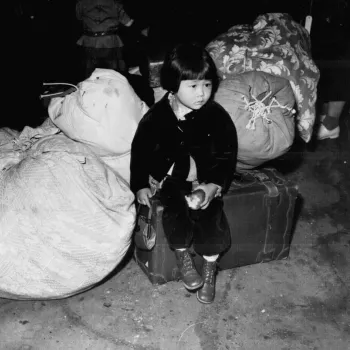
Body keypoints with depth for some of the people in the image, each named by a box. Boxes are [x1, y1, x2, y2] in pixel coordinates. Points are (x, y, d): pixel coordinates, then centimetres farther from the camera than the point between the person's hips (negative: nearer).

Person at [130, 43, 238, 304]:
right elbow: (140, 150, 2)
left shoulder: (218, 117, -7)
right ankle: (183, 257, 2)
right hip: (168, 178, 0)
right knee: (177, 208, -26)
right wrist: (141, 186, -6)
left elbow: (227, 157, -4)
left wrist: (214, 186, -19)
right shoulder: (157, 116, -7)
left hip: (205, 180, 0)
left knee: (210, 214, -21)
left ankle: (209, 271, 3)